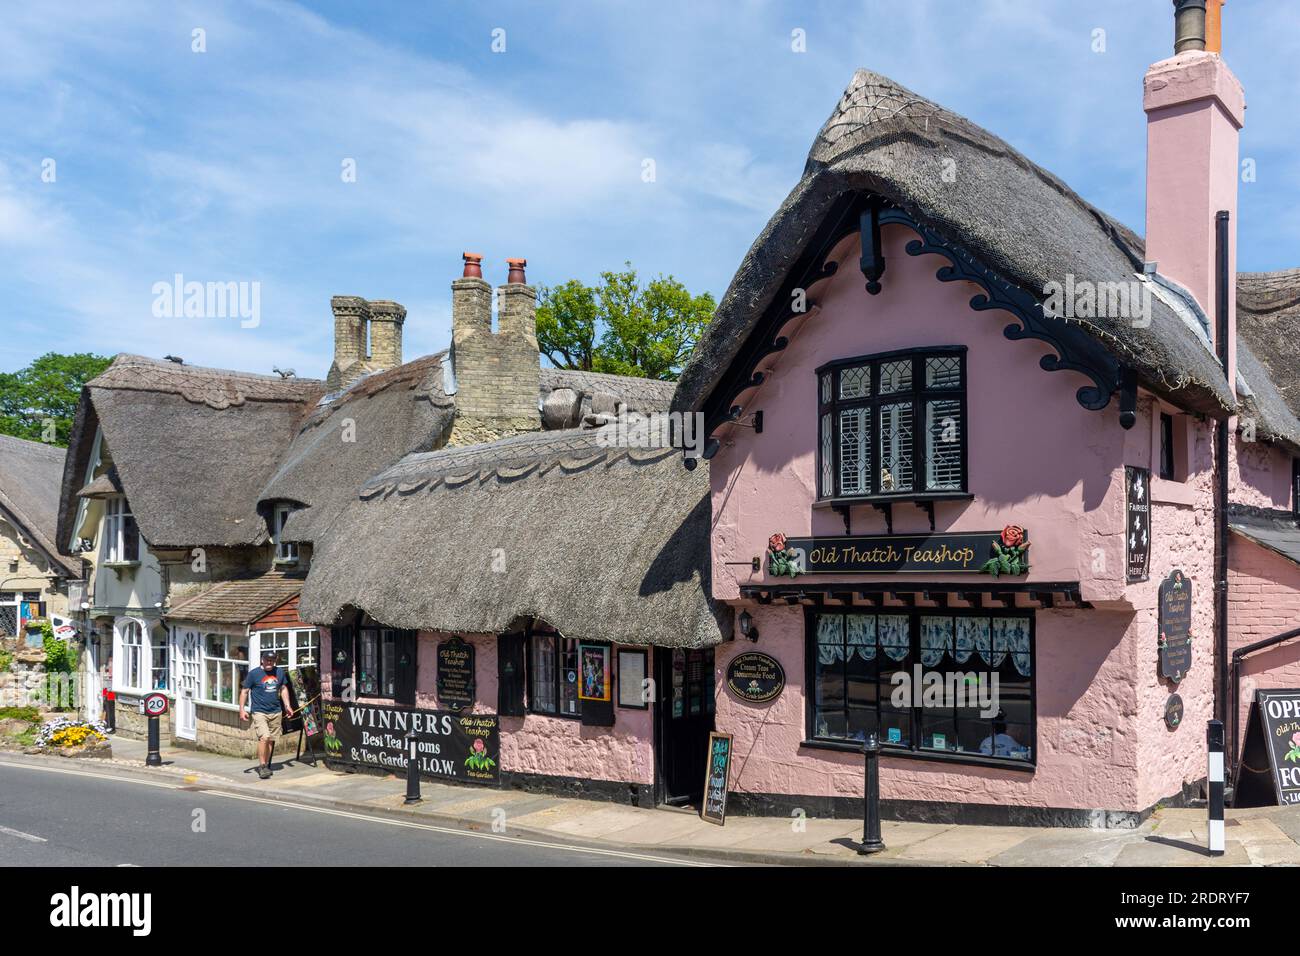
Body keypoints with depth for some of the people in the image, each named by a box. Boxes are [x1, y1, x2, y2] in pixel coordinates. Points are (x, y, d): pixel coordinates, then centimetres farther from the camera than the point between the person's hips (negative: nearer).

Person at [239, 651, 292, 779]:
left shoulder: (280, 672, 7)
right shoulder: (253, 673, -5)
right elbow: (244, 691, 0)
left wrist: (287, 705, 13)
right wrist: (242, 709, -7)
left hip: (276, 712, 5)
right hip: (259, 712, -5)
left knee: (271, 740, 8)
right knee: (264, 737, -19)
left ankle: (266, 765, 20)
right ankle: (262, 766, -12)